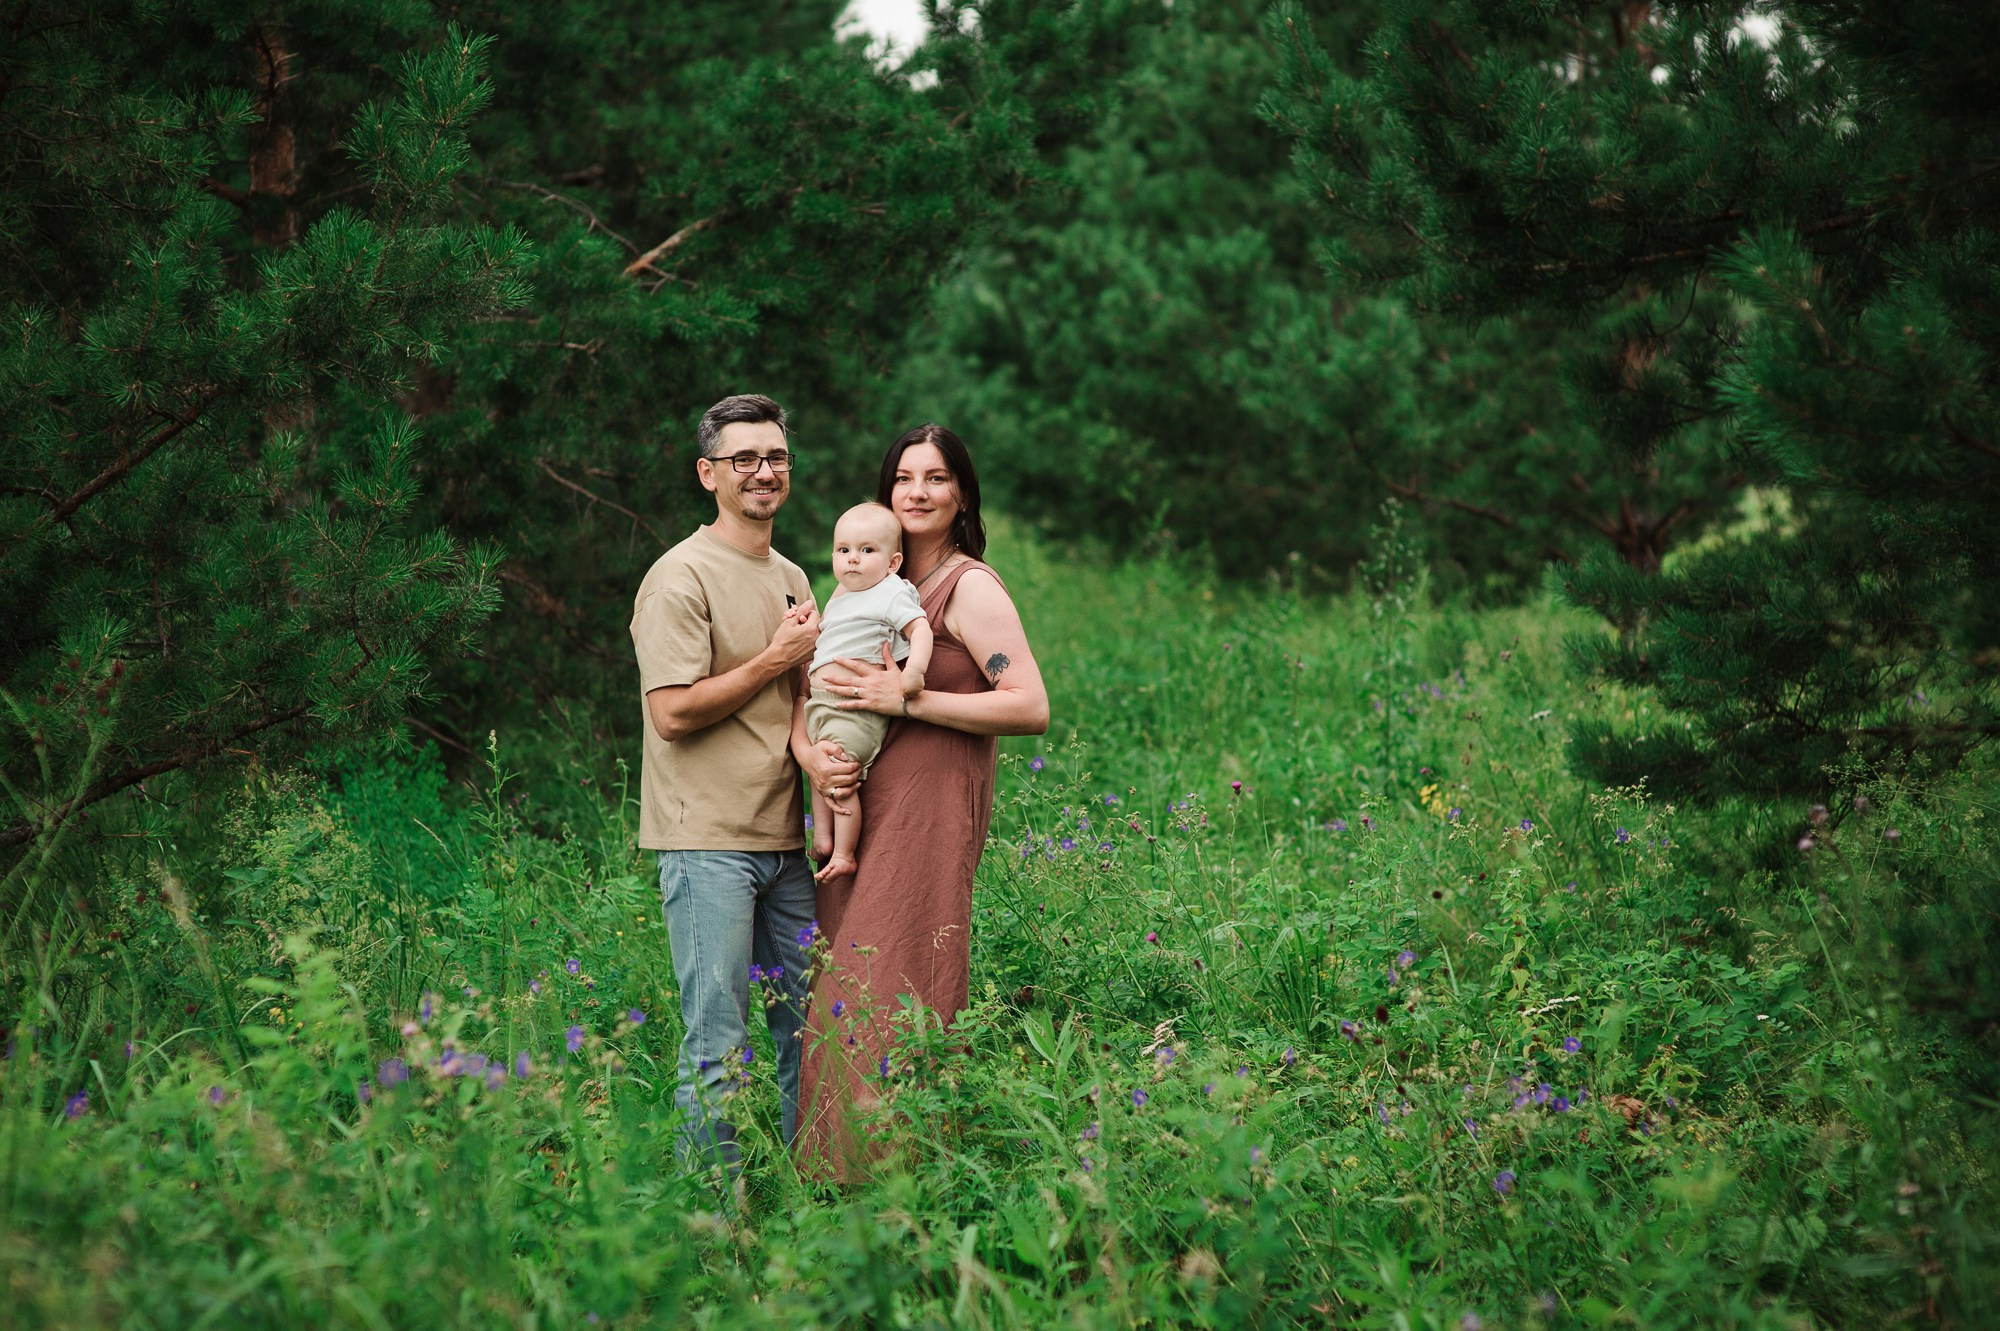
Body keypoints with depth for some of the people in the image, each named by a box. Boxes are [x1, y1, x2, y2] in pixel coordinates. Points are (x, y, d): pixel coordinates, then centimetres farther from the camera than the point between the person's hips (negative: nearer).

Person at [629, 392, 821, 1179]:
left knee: (811, 1025, 11)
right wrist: (776, 658, -9)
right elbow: (675, 712, -15)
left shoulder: (793, 578, 16)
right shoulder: (683, 576, -8)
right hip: (708, 841, -8)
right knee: (718, 1043, -5)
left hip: (785, 839, 8)